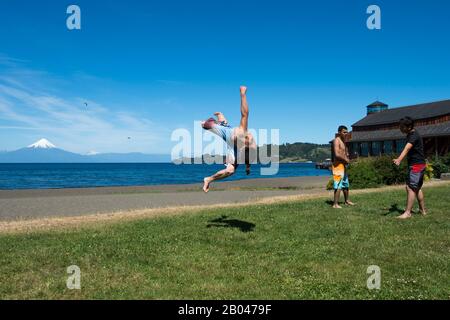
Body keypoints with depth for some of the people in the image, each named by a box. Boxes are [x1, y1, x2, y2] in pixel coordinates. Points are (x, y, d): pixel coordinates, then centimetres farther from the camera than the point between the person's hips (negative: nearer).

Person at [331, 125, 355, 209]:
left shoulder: (343, 141, 17)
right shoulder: (336, 141, -13)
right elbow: (337, 154, -25)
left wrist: (347, 157, 5)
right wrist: (346, 159, -11)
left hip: (343, 165, 10)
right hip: (338, 165, -10)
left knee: (346, 184, 20)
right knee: (338, 185, -12)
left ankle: (347, 201, 34)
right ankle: (335, 204, -9)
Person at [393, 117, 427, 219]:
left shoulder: (414, 136, -19)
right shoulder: (410, 135, 12)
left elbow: (407, 148, -37)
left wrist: (399, 160, -52)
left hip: (417, 165, -10)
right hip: (418, 165, 10)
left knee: (410, 188, -13)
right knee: (417, 188, 16)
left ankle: (407, 213, -14)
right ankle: (423, 210, 25)